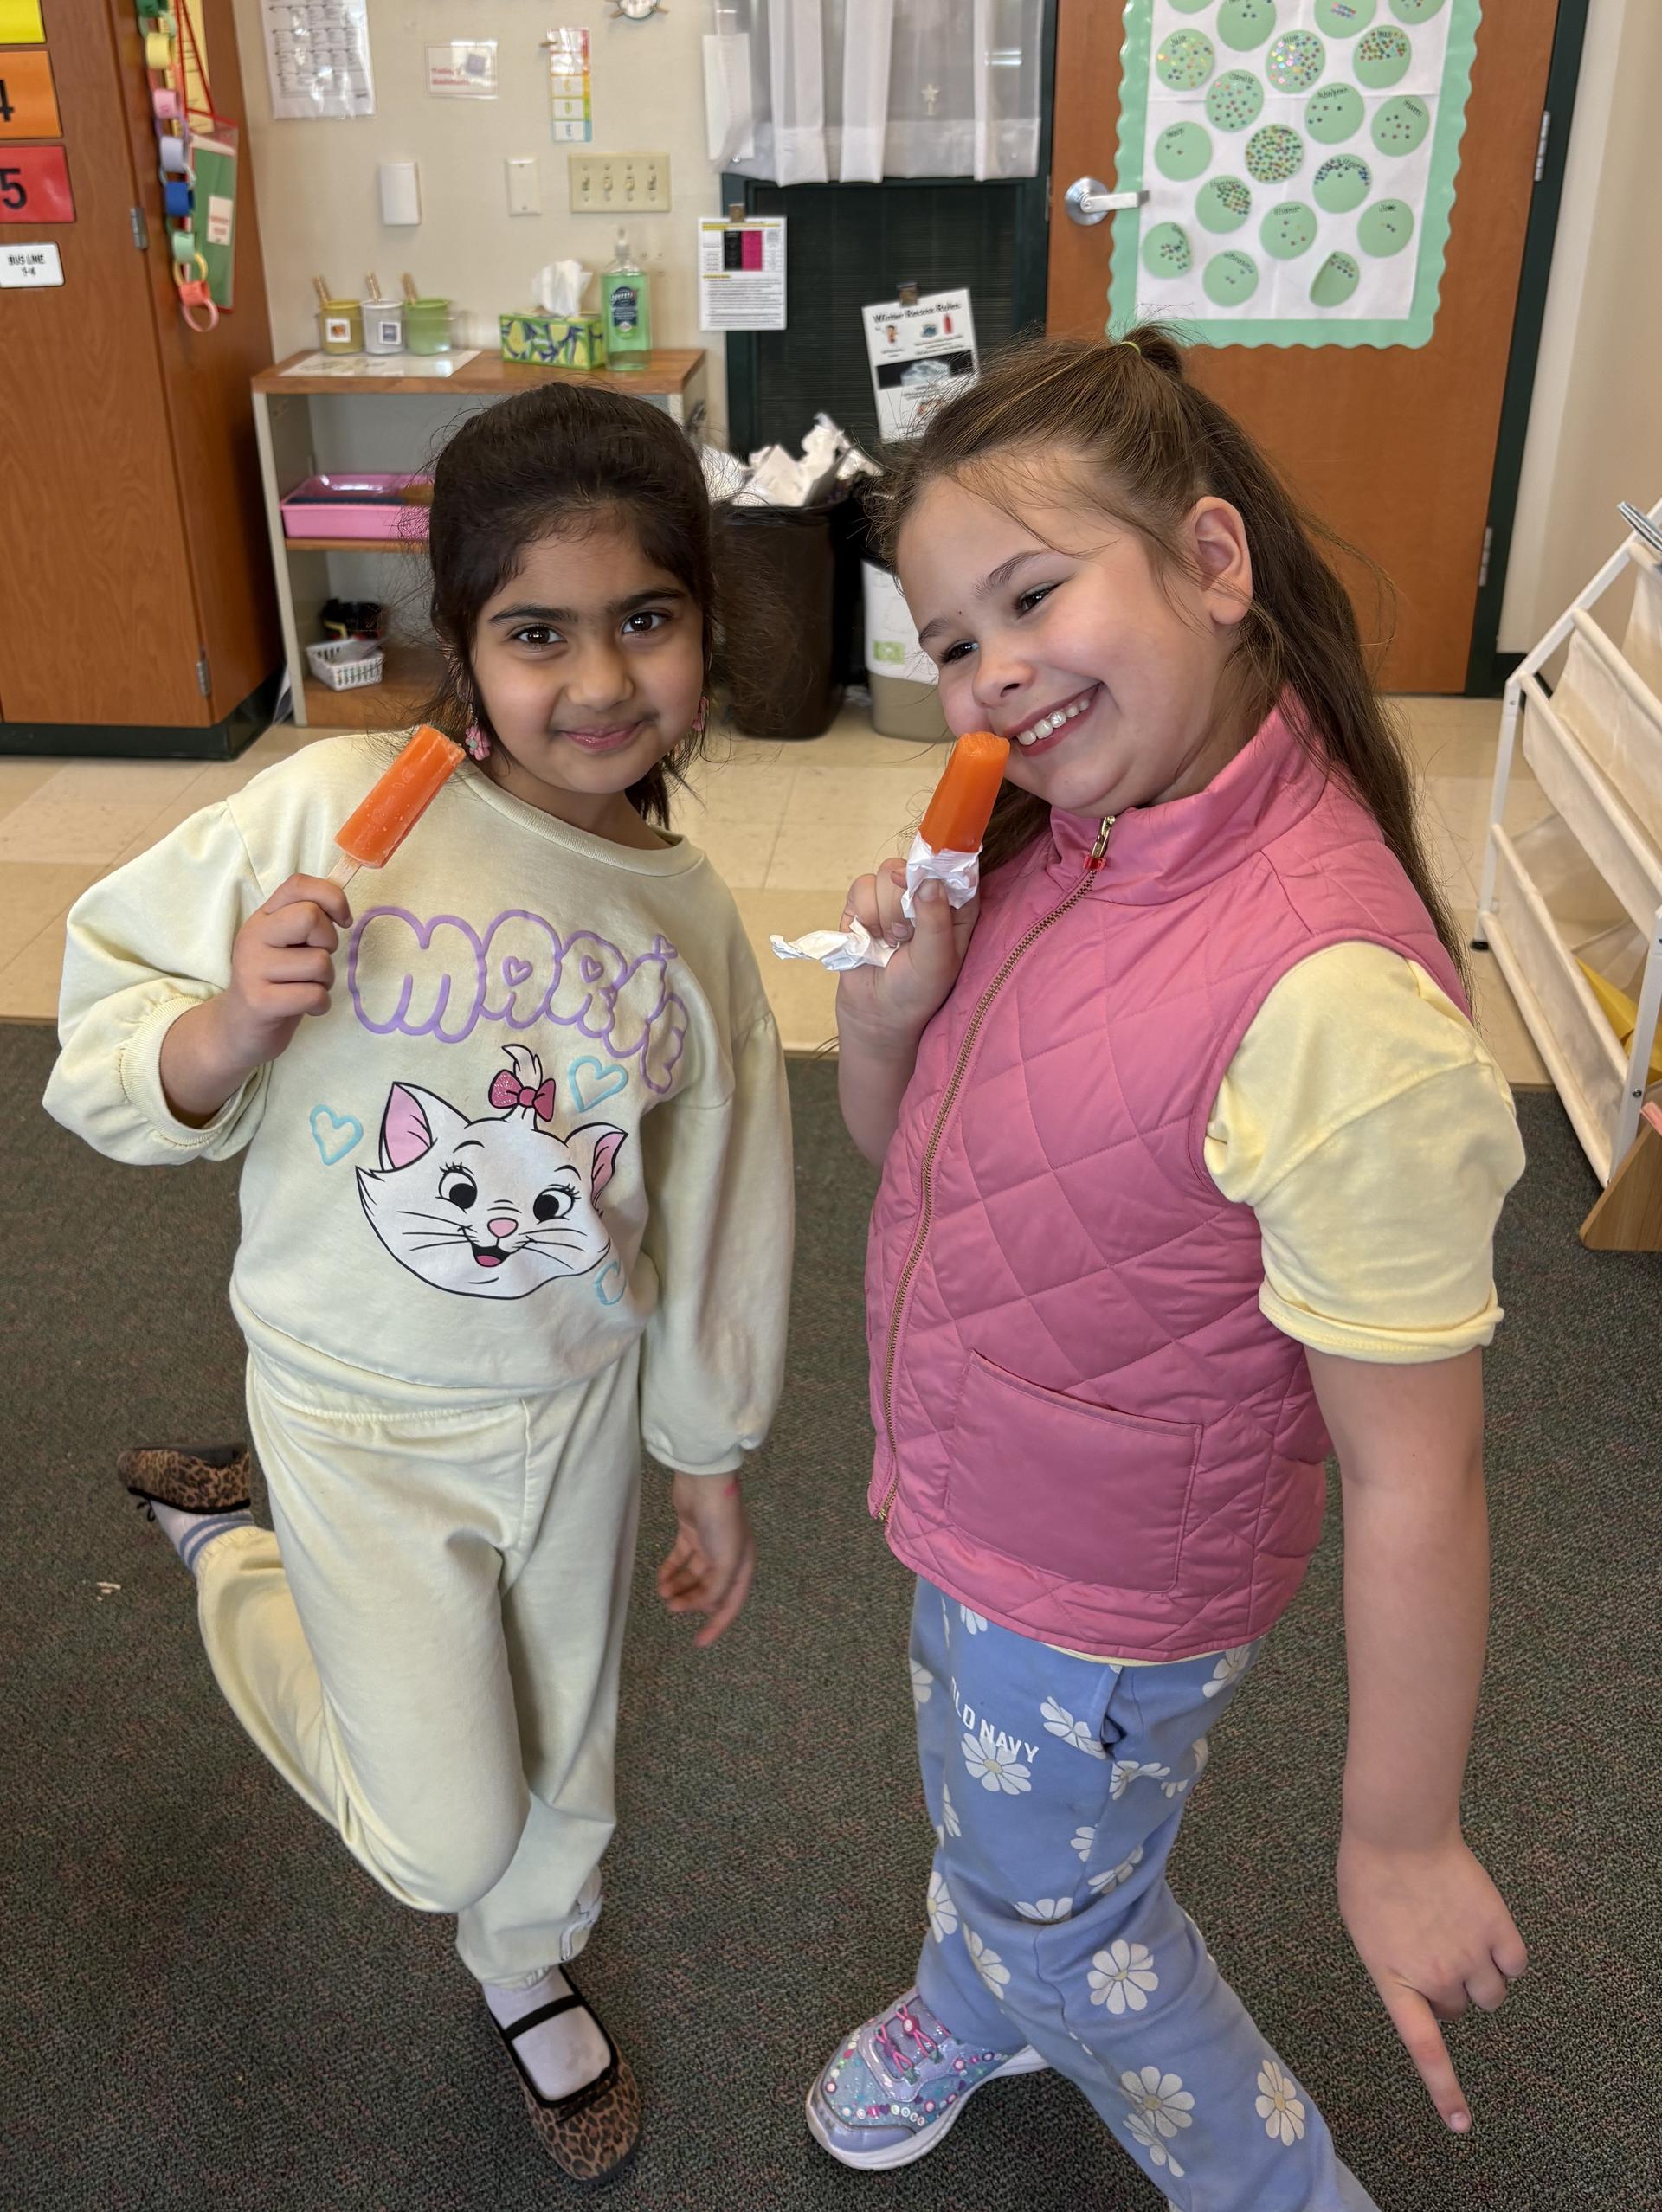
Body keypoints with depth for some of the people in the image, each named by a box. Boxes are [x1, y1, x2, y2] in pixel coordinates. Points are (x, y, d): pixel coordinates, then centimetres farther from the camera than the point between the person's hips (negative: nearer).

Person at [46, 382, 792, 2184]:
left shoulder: (688, 915, -9)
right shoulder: (335, 810, -20)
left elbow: (713, 1206, 2)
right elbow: (114, 1065, -10)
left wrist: (710, 1460, 9)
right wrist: (234, 1029, -33)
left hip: (579, 1401, 3)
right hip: (363, 1415, -3)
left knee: (558, 1747, 22)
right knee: (444, 1833, 9)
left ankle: (530, 1969, 57)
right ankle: (233, 1557, 34)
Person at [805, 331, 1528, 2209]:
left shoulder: (1332, 999, -36)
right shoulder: (1066, 846, -10)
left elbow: (1414, 1480, -28)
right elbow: (902, 1148, 4)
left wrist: (1400, 1839, -17)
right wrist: (886, 1013, -19)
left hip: (1109, 1595, -7)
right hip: (970, 1513, 7)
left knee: (1066, 1919, 21)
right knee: (980, 1822, 33)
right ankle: (978, 2005, 67)